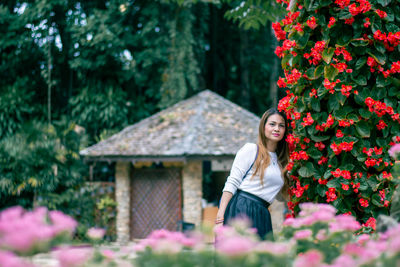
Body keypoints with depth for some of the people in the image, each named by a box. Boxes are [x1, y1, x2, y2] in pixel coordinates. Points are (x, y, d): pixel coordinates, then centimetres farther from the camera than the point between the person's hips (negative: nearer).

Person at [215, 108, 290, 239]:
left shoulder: (282, 161, 20)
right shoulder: (251, 149, 2)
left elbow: (282, 196, 24)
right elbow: (231, 184, -5)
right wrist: (220, 218, -15)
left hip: (261, 217, 6)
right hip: (240, 210, -6)